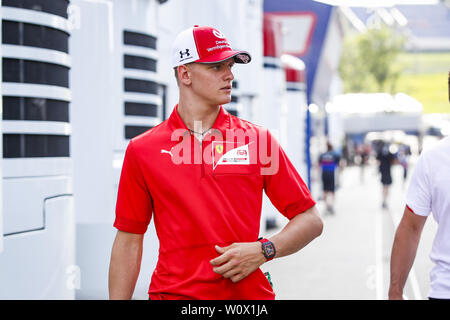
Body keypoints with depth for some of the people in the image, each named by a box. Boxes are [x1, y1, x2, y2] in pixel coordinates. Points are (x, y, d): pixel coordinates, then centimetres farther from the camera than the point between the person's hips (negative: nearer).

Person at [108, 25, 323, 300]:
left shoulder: (258, 139, 4)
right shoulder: (142, 150, 3)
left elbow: (311, 220, 5)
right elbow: (129, 240, 5)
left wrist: (263, 251, -10)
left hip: (250, 293, 1)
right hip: (172, 292, -1)